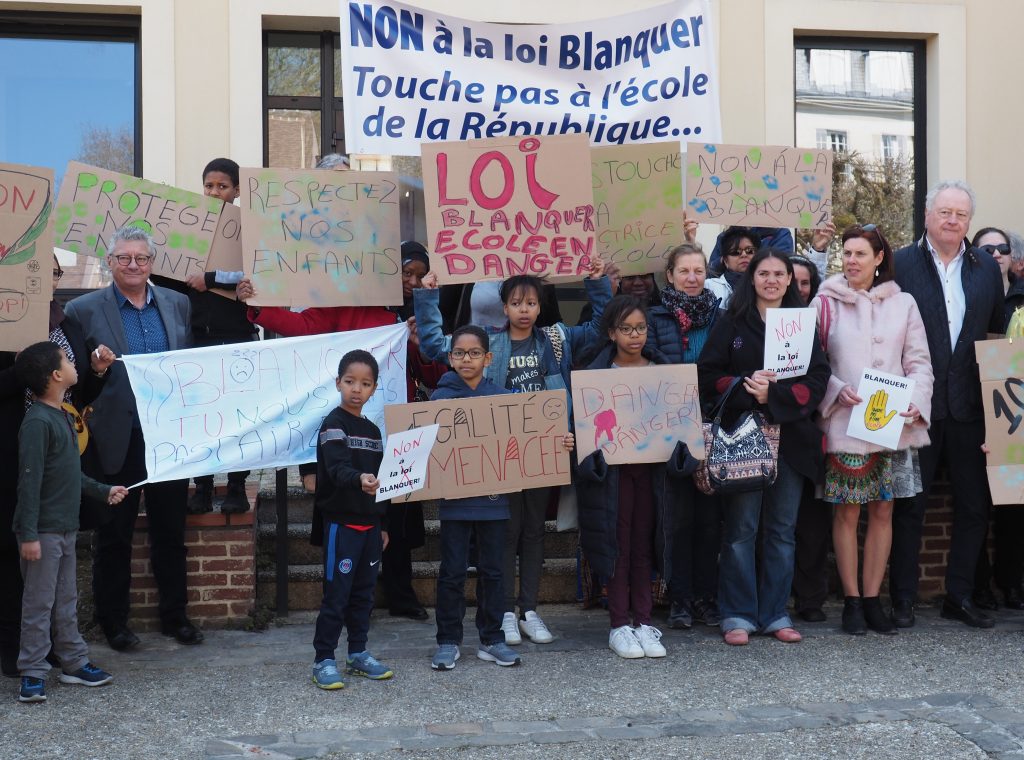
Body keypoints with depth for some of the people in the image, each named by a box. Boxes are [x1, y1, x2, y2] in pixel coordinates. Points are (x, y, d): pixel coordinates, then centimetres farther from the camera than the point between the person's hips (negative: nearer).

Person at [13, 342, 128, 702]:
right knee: (39, 604, -2)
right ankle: (32, 674, 5)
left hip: (66, 528, 9)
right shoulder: (38, 422, -18)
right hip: (44, 531, -9)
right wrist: (28, 534, -22)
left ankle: (74, 663, 24)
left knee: (66, 601, 16)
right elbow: (29, 482, -21)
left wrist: (103, 491, 25)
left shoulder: (62, 417, 11)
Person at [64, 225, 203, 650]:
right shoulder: (84, 311, -3)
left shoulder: (177, 304, 7)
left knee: (171, 534, 13)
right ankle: (113, 623, 20)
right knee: (114, 538, 8)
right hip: (118, 442, -3)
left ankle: (175, 616, 25)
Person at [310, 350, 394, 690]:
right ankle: (324, 661, 1)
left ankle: (358, 654, 23)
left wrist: (382, 524, 18)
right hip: (341, 522, -7)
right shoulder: (334, 425, -8)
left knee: (364, 592, 13)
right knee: (337, 594, -5)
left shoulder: (373, 431, 13)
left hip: (368, 524, 7)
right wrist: (359, 479, -45)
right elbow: (336, 468, -25)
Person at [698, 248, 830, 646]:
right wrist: (746, 389, -18)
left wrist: (773, 395, -13)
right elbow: (708, 375, -2)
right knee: (740, 529, -3)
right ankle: (737, 615, 4)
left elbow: (817, 379, 1)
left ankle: (775, 613, 14)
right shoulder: (731, 323, 5)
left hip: (790, 437, 3)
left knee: (782, 529, 7)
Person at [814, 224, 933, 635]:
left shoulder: (903, 304, 7)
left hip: (893, 424, 2)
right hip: (844, 423, -2)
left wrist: (917, 401, -10)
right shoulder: (826, 303, 2)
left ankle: (872, 599, 15)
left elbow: (919, 362, 7)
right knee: (847, 512, 1)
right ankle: (851, 601, 11)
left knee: (882, 511, 6)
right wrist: (838, 390, -14)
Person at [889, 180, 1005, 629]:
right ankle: (903, 600, 12)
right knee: (910, 505, 4)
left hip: (969, 406, 4)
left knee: (974, 505, 8)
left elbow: (998, 333, 12)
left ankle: (959, 597, 20)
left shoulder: (987, 269, 9)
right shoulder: (900, 264, -1)